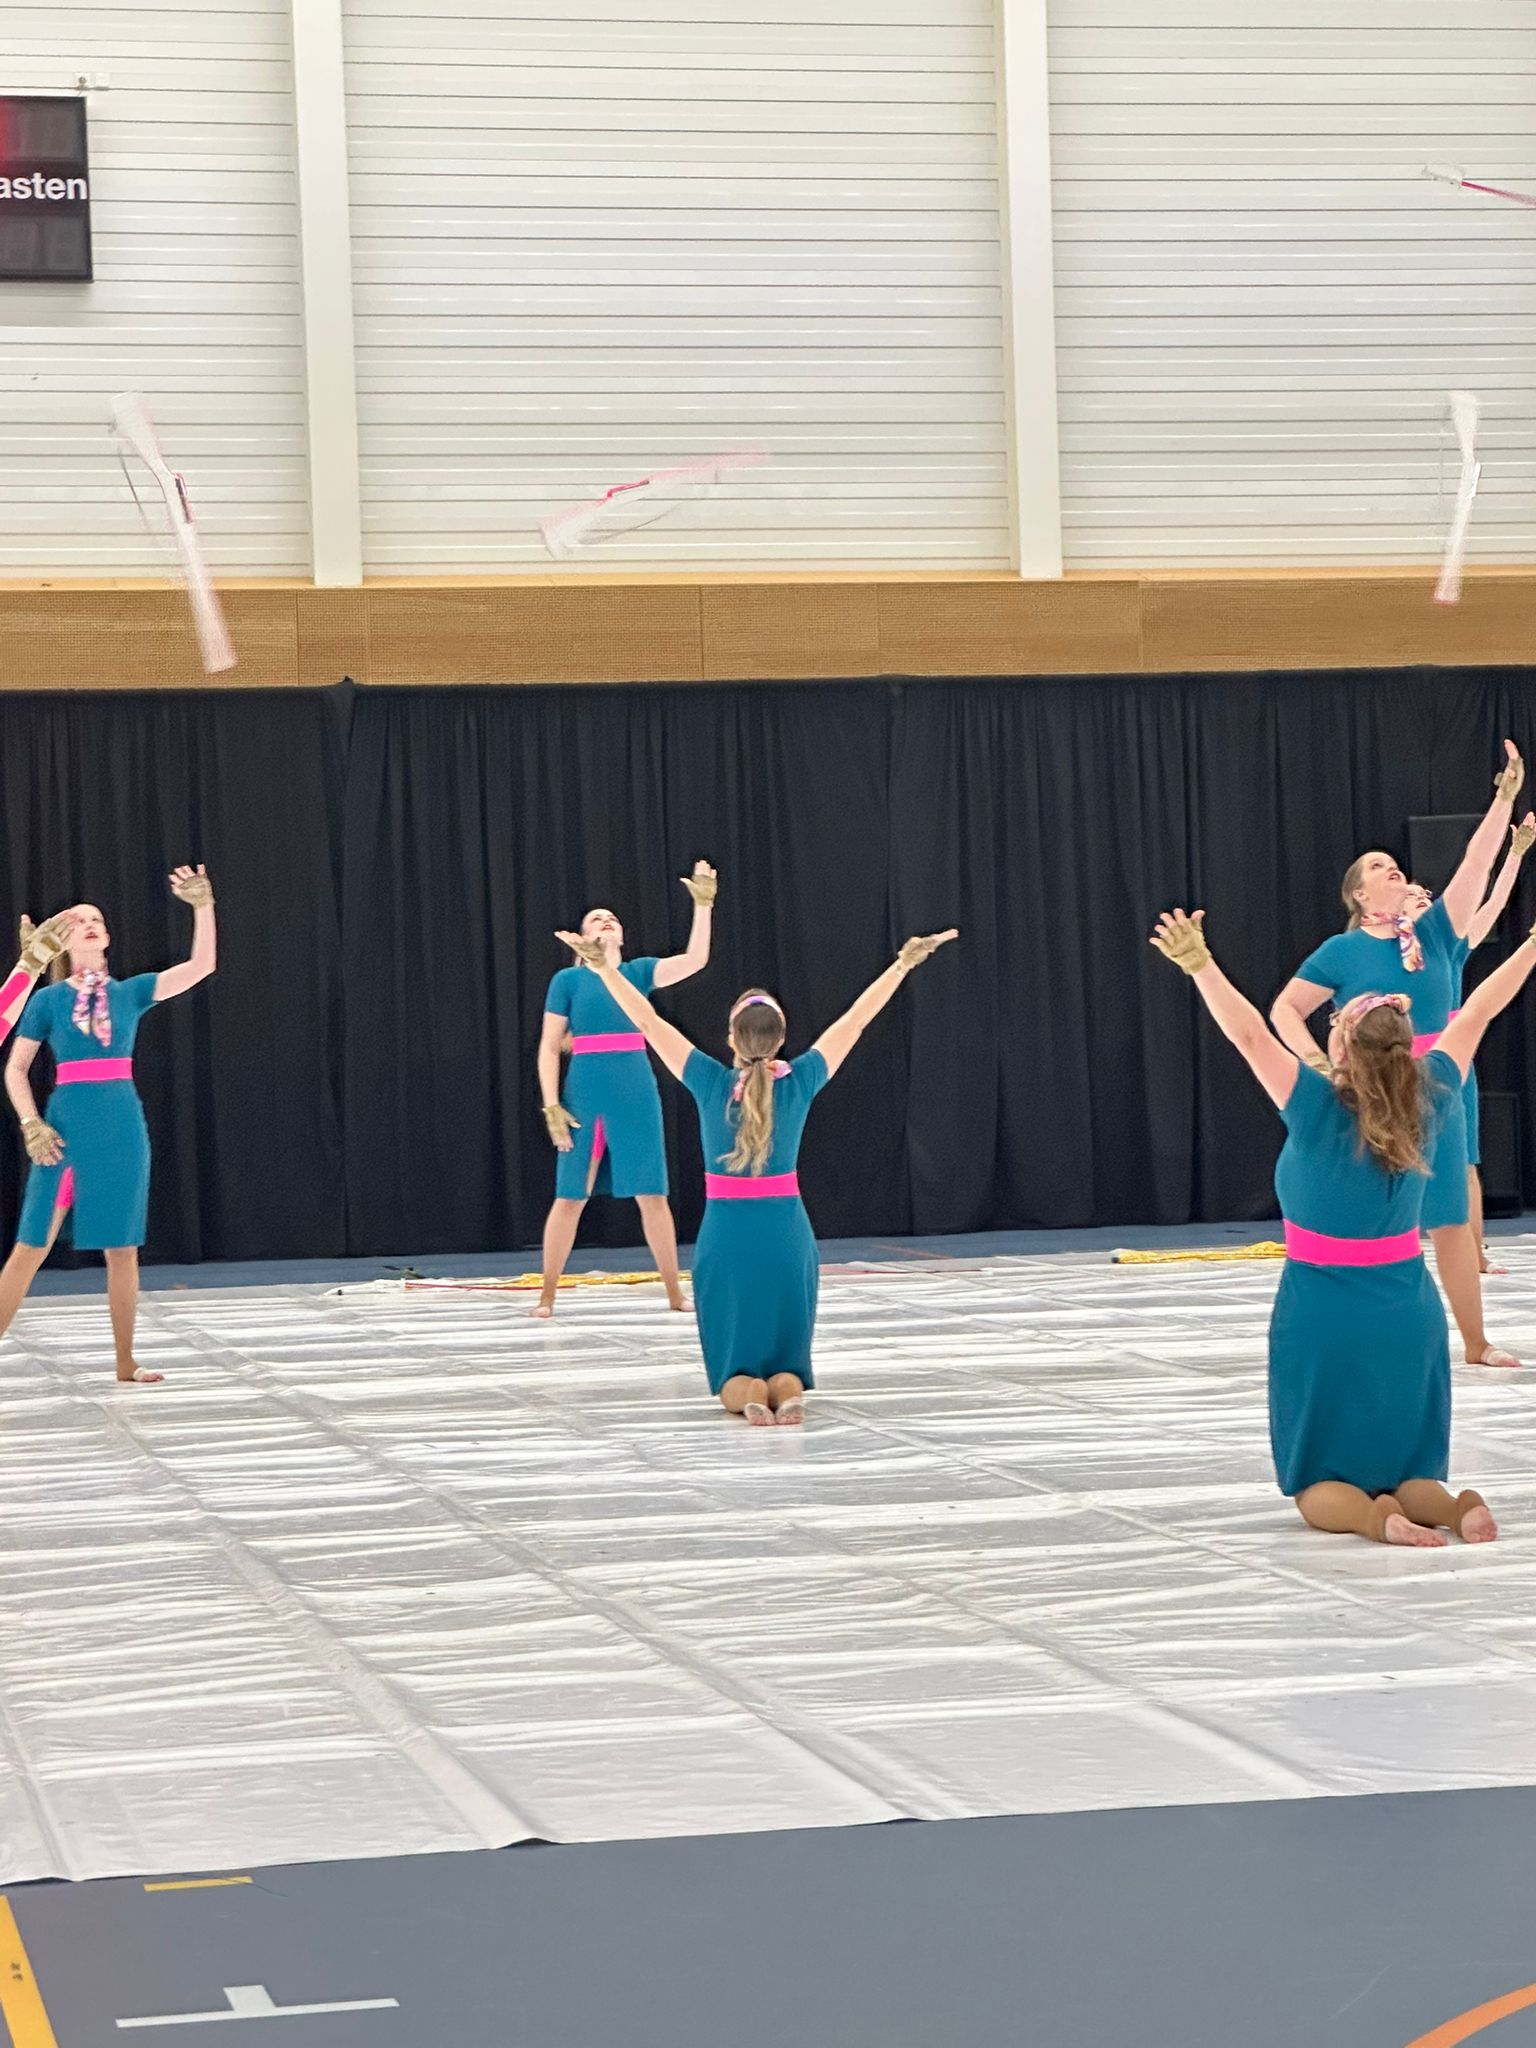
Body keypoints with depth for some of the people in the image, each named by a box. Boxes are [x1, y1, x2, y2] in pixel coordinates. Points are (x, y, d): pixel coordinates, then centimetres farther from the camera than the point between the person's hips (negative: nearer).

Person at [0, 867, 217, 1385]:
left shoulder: (130, 992, 8)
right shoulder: (47, 1000, 4)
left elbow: (202, 965, 1)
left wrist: (203, 908, -9)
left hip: (123, 1125, 2)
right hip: (67, 1124, -2)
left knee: (122, 1247, 7)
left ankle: (126, 1362, 15)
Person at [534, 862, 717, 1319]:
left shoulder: (638, 972, 8)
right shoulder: (568, 980, 2)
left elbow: (695, 959, -6)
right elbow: (548, 1047, 0)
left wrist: (703, 905, -14)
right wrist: (551, 1106, -9)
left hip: (637, 1095, 2)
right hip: (584, 1096, -2)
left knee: (651, 1193, 4)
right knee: (570, 1196, 1)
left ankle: (674, 1292, 12)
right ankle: (547, 1295, 10)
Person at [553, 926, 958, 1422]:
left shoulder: (712, 1083, -10)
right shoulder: (800, 1082, -7)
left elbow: (648, 1021, -6)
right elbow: (856, 1020, 1)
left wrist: (605, 968, 1)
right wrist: (903, 964, 8)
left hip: (726, 1238, -1)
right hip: (787, 1237, 1)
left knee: (734, 1373, 10)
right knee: (786, 1367, 12)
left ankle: (744, 1392, -24)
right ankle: (787, 1389, -22)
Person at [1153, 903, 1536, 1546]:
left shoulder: (1320, 1111, -15)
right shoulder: (1425, 1105, -5)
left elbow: (1250, 1034, -22)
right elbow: (1476, 1015, 5)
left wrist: (1200, 966, -21)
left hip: (1322, 1320, -3)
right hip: (1409, 1318, 4)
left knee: (1320, 1485, 8)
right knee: (1410, 1474, 13)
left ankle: (1369, 1515, -25)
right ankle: (1444, 1505, -21)